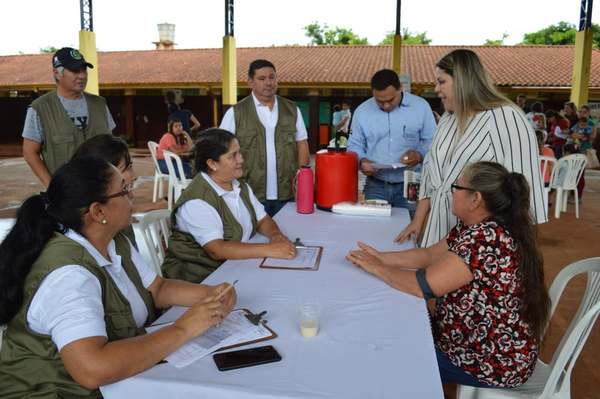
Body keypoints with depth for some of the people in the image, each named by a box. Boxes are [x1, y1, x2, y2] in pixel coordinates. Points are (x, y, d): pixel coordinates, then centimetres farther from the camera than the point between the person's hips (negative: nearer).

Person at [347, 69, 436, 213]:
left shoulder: (420, 106, -2)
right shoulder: (362, 111, 3)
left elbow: (431, 141, 2)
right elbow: (354, 145, 8)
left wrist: (419, 154, -17)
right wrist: (362, 161, -12)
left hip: (411, 186, -1)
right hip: (376, 186, 1)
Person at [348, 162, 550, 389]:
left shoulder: (487, 239, -30)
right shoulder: (473, 227, -1)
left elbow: (423, 285, -29)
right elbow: (430, 255, 7)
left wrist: (377, 268, -14)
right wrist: (382, 257, -2)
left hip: (493, 361, -8)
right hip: (477, 339, 8)